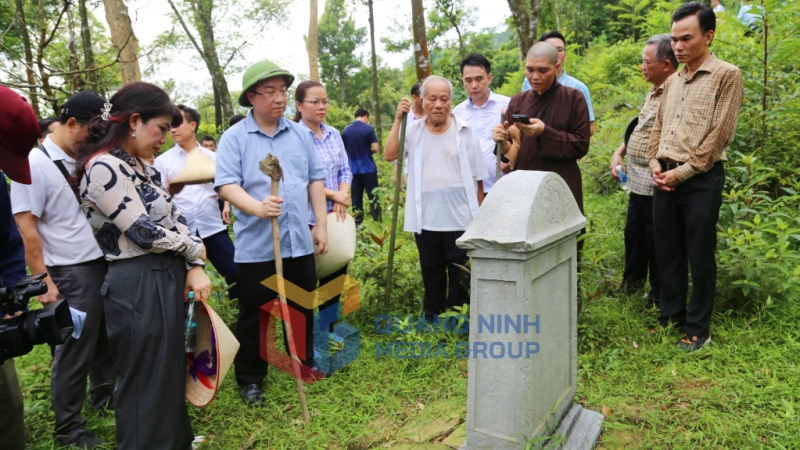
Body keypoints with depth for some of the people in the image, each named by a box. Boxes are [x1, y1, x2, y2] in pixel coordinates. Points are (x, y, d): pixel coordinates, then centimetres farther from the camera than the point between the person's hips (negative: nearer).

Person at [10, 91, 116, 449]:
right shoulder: (35, 163, -11)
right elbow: (26, 228, -12)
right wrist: (43, 281, -15)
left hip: (106, 264, 6)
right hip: (72, 275, -6)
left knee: (106, 340, 19)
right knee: (74, 351, 6)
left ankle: (104, 395, 41)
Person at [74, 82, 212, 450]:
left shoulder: (138, 165, 10)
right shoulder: (103, 168, -19)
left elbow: (173, 217, 10)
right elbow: (145, 232, -20)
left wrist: (193, 267, -2)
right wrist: (194, 250, -4)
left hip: (167, 279, 9)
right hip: (138, 287, -9)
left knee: (171, 371, 23)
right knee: (146, 384, 7)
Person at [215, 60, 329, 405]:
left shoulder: (300, 134, 9)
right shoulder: (235, 137, -4)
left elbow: (315, 179, 11)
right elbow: (226, 184, -13)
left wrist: (321, 224, 7)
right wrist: (257, 207, -31)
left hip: (299, 242, 4)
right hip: (256, 246, -4)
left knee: (302, 310, 17)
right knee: (254, 317, 8)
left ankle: (305, 361, 38)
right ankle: (250, 378, 25)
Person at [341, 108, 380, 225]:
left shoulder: (346, 130, 3)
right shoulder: (369, 129, -9)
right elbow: (376, 148, -13)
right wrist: (368, 150, 7)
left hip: (353, 170, 4)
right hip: (368, 169, -4)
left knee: (356, 198, 8)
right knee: (373, 197, 3)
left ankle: (358, 224, 10)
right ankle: (378, 222, 5)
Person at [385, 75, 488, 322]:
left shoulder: (465, 131, -2)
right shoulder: (413, 130, 2)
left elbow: (477, 178, 1)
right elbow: (389, 155, -12)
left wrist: (480, 216, 1)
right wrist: (398, 119, -13)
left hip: (461, 220, -1)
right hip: (425, 221, 2)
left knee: (461, 278, 8)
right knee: (431, 276, 16)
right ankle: (432, 320, 31)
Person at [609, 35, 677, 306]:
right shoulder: (653, 91, 12)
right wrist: (619, 153, 11)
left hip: (654, 184, -9)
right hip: (637, 180, 9)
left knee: (656, 241, 5)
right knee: (633, 232, 21)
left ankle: (658, 295, 22)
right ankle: (632, 282, 39)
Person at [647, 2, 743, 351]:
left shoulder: (726, 75, -4)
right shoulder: (672, 81, 14)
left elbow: (720, 134, -11)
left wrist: (682, 171, -13)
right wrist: (655, 164, 0)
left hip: (701, 180, -6)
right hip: (666, 179, 6)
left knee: (699, 257, 3)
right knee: (667, 253, 12)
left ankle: (698, 329, 16)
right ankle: (670, 318, 26)